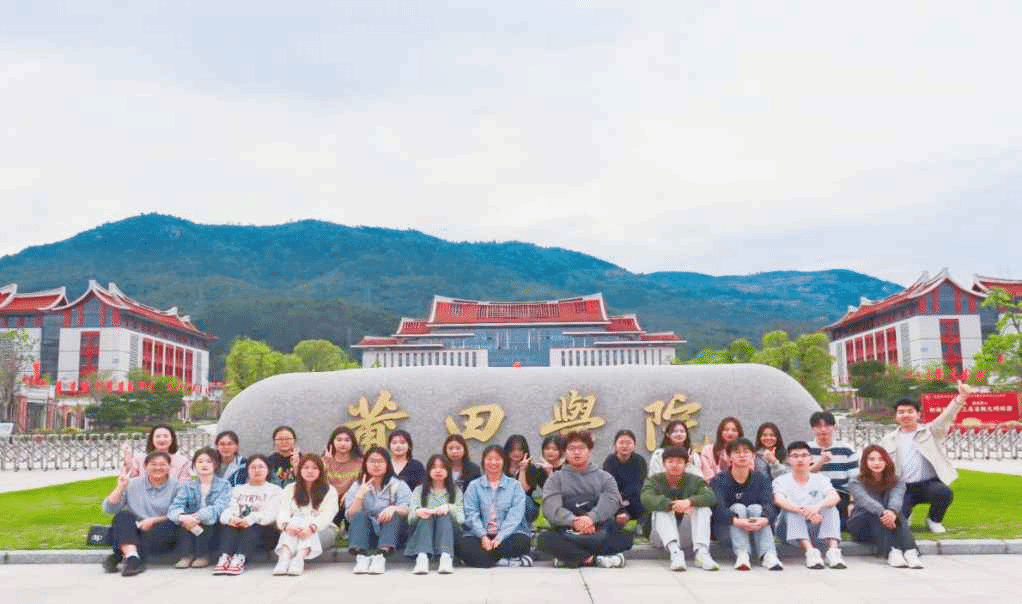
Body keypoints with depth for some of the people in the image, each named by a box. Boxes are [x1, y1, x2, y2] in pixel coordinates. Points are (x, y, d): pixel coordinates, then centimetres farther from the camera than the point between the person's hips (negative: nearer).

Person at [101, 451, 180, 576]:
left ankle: (117, 557, -35)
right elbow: (108, 508, 6)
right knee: (123, 516, -23)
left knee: (170, 527, -33)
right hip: (132, 535, 2)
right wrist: (120, 488, -6)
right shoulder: (133, 484, 13)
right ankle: (132, 556, -45)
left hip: (160, 537, -2)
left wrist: (154, 520, -16)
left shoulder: (176, 487, 6)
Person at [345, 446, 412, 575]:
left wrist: (393, 508, -27)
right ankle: (361, 557, -46)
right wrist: (360, 495, -13)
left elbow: (406, 510, -5)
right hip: (365, 533, 1)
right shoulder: (357, 487, 14)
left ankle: (381, 556, -47)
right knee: (360, 516, -25)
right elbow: (351, 515, 1)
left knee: (394, 515, -28)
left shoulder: (398, 485, 11)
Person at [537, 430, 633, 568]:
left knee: (625, 537, -27)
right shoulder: (556, 478, 14)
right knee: (545, 538, -30)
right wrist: (573, 520, -24)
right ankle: (596, 558, -27)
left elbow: (611, 500, -4)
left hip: (601, 534, 1)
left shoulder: (604, 477, 16)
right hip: (566, 533, -1)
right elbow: (551, 507, -4)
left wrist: (591, 517, -24)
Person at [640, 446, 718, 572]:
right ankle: (674, 552, -47)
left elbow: (711, 496, -17)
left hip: (687, 537, 1)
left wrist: (690, 502, -37)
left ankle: (702, 551, -36)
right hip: (661, 537, -1)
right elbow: (646, 498, -23)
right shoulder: (654, 480, 1)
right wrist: (672, 505, -39)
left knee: (703, 508, -19)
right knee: (661, 510, -27)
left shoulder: (694, 480, 5)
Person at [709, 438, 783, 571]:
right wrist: (736, 521, -42)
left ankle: (768, 555, -42)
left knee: (756, 508, -24)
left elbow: (769, 504, -15)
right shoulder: (719, 480, -4)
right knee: (738, 507, -26)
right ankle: (742, 555, -44)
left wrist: (765, 519, -40)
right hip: (728, 532, -1)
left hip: (757, 531, 2)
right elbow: (718, 507, -21)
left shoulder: (761, 480, 2)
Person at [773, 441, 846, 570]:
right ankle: (810, 551, -47)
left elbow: (835, 497, -16)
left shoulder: (819, 479, 5)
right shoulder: (782, 480, 0)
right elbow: (779, 500, -22)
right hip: (792, 529, -2)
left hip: (817, 527, 2)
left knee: (831, 508, -22)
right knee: (791, 510, -30)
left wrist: (817, 506, -40)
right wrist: (802, 510, -42)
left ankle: (833, 549, -39)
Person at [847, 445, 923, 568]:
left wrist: (892, 512, -46)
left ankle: (910, 551, -47)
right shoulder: (855, 483, -2)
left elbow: (896, 499, -21)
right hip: (861, 527, -2)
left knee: (897, 513, -28)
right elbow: (865, 500, -25)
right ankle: (892, 552, -51)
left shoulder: (897, 483, 4)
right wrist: (882, 512, -47)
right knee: (876, 513, -32)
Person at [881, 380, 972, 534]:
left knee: (944, 493, -34)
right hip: (904, 488, 1)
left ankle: (934, 520, 1)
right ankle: (906, 515, 20)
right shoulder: (889, 441, 12)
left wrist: (961, 397, -29)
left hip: (929, 484, -1)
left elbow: (947, 416, -11)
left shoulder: (930, 432, 6)